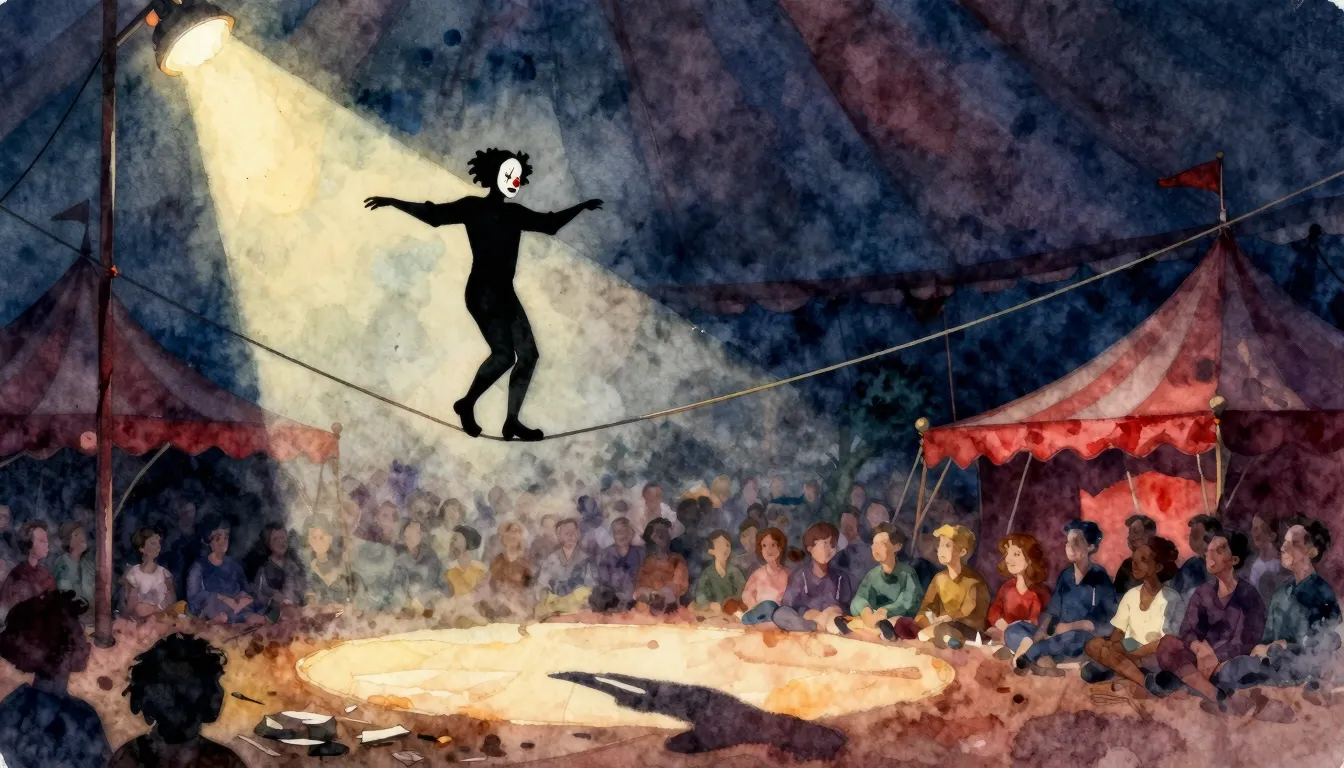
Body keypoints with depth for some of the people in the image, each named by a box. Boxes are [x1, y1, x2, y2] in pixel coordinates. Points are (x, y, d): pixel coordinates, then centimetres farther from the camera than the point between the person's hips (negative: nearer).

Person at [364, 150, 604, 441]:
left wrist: (581, 207, 31)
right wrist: (391, 202, -16)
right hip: (483, 291, -8)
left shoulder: (515, 213, 16)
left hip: (505, 292, 8)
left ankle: (512, 421, 1)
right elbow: (434, 215, -8)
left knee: (528, 353, 0)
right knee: (503, 354, -21)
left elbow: (549, 223, 29)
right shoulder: (473, 207, -1)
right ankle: (466, 404, -3)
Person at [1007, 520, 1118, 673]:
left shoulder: (1100, 578, -5)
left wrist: (1070, 626, -17)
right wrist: (1040, 631, -13)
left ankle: (1027, 656, -29)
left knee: (1072, 638, -41)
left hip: (1086, 641, -7)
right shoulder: (1065, 575, 13)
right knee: (1013, 631, -12)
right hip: (1058, 636, 7)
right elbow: (1051, 611, 8)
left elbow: (1109, 624, -11)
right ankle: (1043, 659, -37)